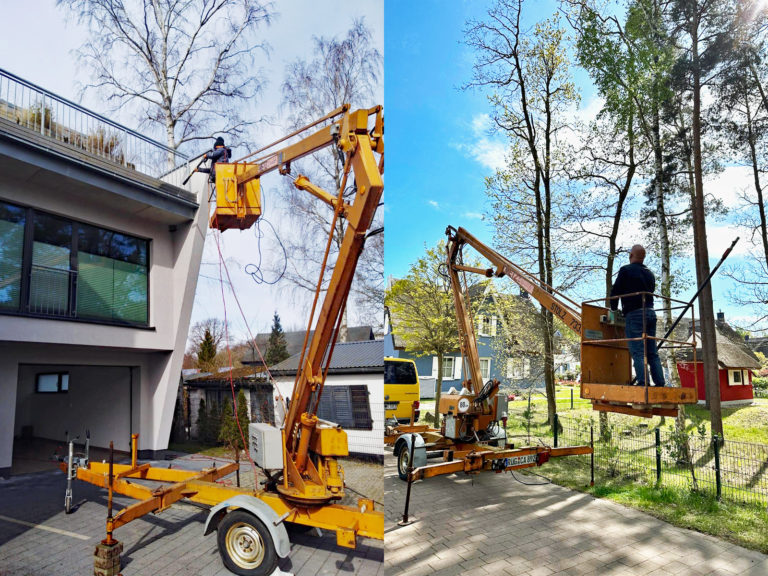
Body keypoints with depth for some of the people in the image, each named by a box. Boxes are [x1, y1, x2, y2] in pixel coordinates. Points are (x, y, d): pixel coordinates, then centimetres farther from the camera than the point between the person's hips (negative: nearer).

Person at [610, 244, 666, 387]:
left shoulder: (626, 270, -2)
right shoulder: (649, 274, 19)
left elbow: (615, 291, -1)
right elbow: (650, 292, 22)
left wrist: (614, 309, 14)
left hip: (634, 314, -7)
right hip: (650, 313, 7)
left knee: (638, 352, -10)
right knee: (652, 353, 8)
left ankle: (643, 383, -16)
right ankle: (660, 383, 4)